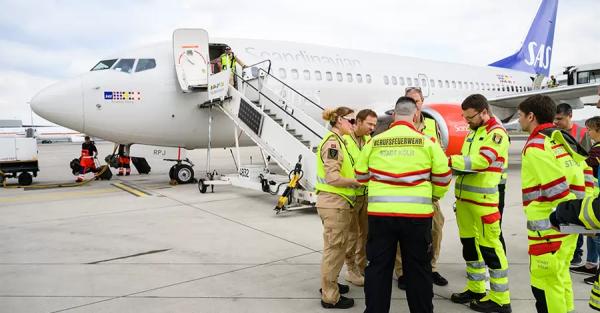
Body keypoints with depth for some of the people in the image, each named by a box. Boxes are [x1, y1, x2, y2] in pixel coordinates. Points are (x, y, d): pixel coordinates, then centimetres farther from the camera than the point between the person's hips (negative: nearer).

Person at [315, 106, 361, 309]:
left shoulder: (337, 141, 15)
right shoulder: (332, 142, -16)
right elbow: (332, 177, -24)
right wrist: (359, 182, -16)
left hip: (337, 202, 10)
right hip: (334, 202, -10)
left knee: (336, 247, 21)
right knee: (334, 248, 0)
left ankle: (329, 285, 36)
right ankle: (330, 297, 11)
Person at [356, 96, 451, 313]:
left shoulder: (374, 142, 2)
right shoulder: (427, 142, -2)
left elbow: (361, 176, 11)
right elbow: (443, 177, 3)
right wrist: (434, 196, 23)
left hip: (380, 213, 1)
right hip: (417, 214, -1)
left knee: (378, 267, 12)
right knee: (418, 268, 13)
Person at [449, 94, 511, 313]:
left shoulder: (497, 133, -10)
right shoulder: (472, 133, 17)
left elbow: (481, 161, -23)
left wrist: (449, 160, -19)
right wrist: (456, 166, 0)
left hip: (482, 201, -9)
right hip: (464, 199, 9)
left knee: (489, 247, -3)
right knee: (469, 244, 16)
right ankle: (476, 289, 31)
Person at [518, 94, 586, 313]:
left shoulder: (535, 146, -16)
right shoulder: (561, 140, 11)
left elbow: (557, 190, -21)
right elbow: (583, 176, 12)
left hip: (550, 227, -9)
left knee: (545, 285, 0)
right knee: (559, 277, 21)